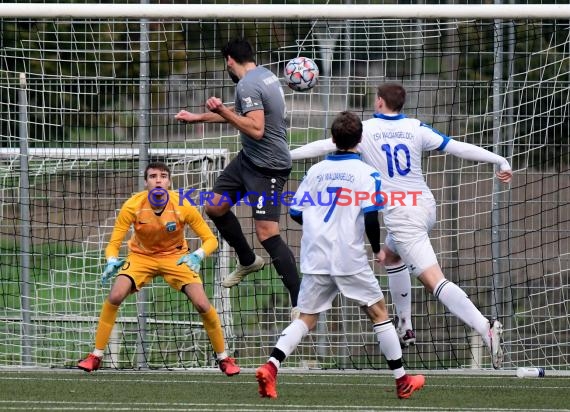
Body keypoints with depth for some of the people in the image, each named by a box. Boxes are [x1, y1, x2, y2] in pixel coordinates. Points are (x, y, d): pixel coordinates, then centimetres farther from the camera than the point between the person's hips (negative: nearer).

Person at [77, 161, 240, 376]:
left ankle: (223, 357, 6)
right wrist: (112, 261, -38)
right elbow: (114, 243, -16)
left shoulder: (183, 207, -21)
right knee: (114, 296, -23)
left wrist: (198, 255, -34)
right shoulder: (132, 206, -21)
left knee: (202, 304, -16)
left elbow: (210, 239, -13)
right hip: (141, 256, 0)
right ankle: (96, 356, -9)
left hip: (176, 257, 0)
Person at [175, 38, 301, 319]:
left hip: (268, 166, -10)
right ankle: (248, 261, 38)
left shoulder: (247, 84, -21)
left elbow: (256, 129, -31)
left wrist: (222, 111, -25)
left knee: (267, 233, -15)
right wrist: (197, 117, 35)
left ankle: (300, 303, -14)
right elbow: (240, 113, 27)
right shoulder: (263, 75, 10)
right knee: (215, 207, 18)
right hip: (249, 158, 10)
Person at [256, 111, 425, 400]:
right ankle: (402, 381, 14)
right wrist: (377, 249, 2)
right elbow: (370, 217, -13)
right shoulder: (365, 173, -5)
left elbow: (296, 212, 10)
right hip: (350, 259, -3)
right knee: (379, 312, 10)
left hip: (314, 258, 4)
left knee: (306, 319, 7)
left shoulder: (316, 171, 8)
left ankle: (270, 366, -16)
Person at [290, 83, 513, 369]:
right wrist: (500, 161, 10)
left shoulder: (365, 130, -2)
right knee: (391, 256, 32)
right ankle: (405, 328, 32)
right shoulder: (416, 129, 4)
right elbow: (458, 148, 2)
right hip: (426, 206, 6)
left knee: (435, 281, -15)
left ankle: (485, 327, -33)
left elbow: (325, 146, 4)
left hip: (400, 214, -6)